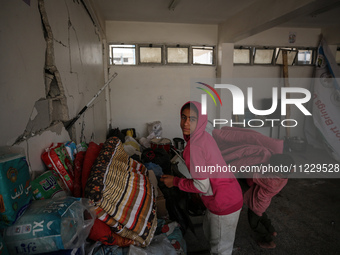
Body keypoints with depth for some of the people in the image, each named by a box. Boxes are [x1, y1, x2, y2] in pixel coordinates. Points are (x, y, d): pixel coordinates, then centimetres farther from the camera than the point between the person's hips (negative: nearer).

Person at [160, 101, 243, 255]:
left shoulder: (194, 147, -27)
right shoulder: (205, 136, 1)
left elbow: (202, 187, -23)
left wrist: (175, 182, -12)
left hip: (224, 204, -9)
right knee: (209, 232, 30)